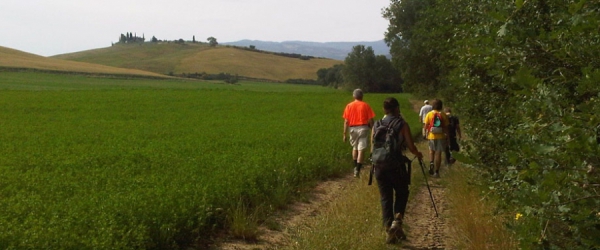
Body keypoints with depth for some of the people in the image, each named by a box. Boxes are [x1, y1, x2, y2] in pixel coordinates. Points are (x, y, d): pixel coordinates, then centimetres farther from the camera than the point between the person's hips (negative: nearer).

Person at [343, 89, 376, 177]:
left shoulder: (349, 106, 2)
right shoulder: (365, 105, -2)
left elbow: (346, 121, -2)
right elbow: (370, 120, -5)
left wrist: (345, 134, 1)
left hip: (353, 128, 2)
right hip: (363, 128, -2)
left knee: (355, 147, 22)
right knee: (361, 150, -1)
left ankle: (355, 167, 25)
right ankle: (357, 170, -6)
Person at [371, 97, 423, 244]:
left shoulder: (376, 126, 5)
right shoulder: (402, 125, -5)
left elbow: (372, 150, 7)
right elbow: (411, 147, -4)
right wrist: (418, 154, 18)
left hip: (380, 167, 3)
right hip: (396, 167, -2)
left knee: (385, 198, 11)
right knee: (401, 194, 18)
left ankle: (389, 229, 9)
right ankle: (397, 220, -2)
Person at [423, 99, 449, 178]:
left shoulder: (429, 114, -5)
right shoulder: (443, 115, -3)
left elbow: (425, 126, -6)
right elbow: (446, 127, -2)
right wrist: (447, 137, 7)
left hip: (431, 136, 0)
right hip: (441, 136, 0)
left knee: (432, 150, 23)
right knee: (438, 153, 4)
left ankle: (431, 163, -2)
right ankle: (436, 171, 4)